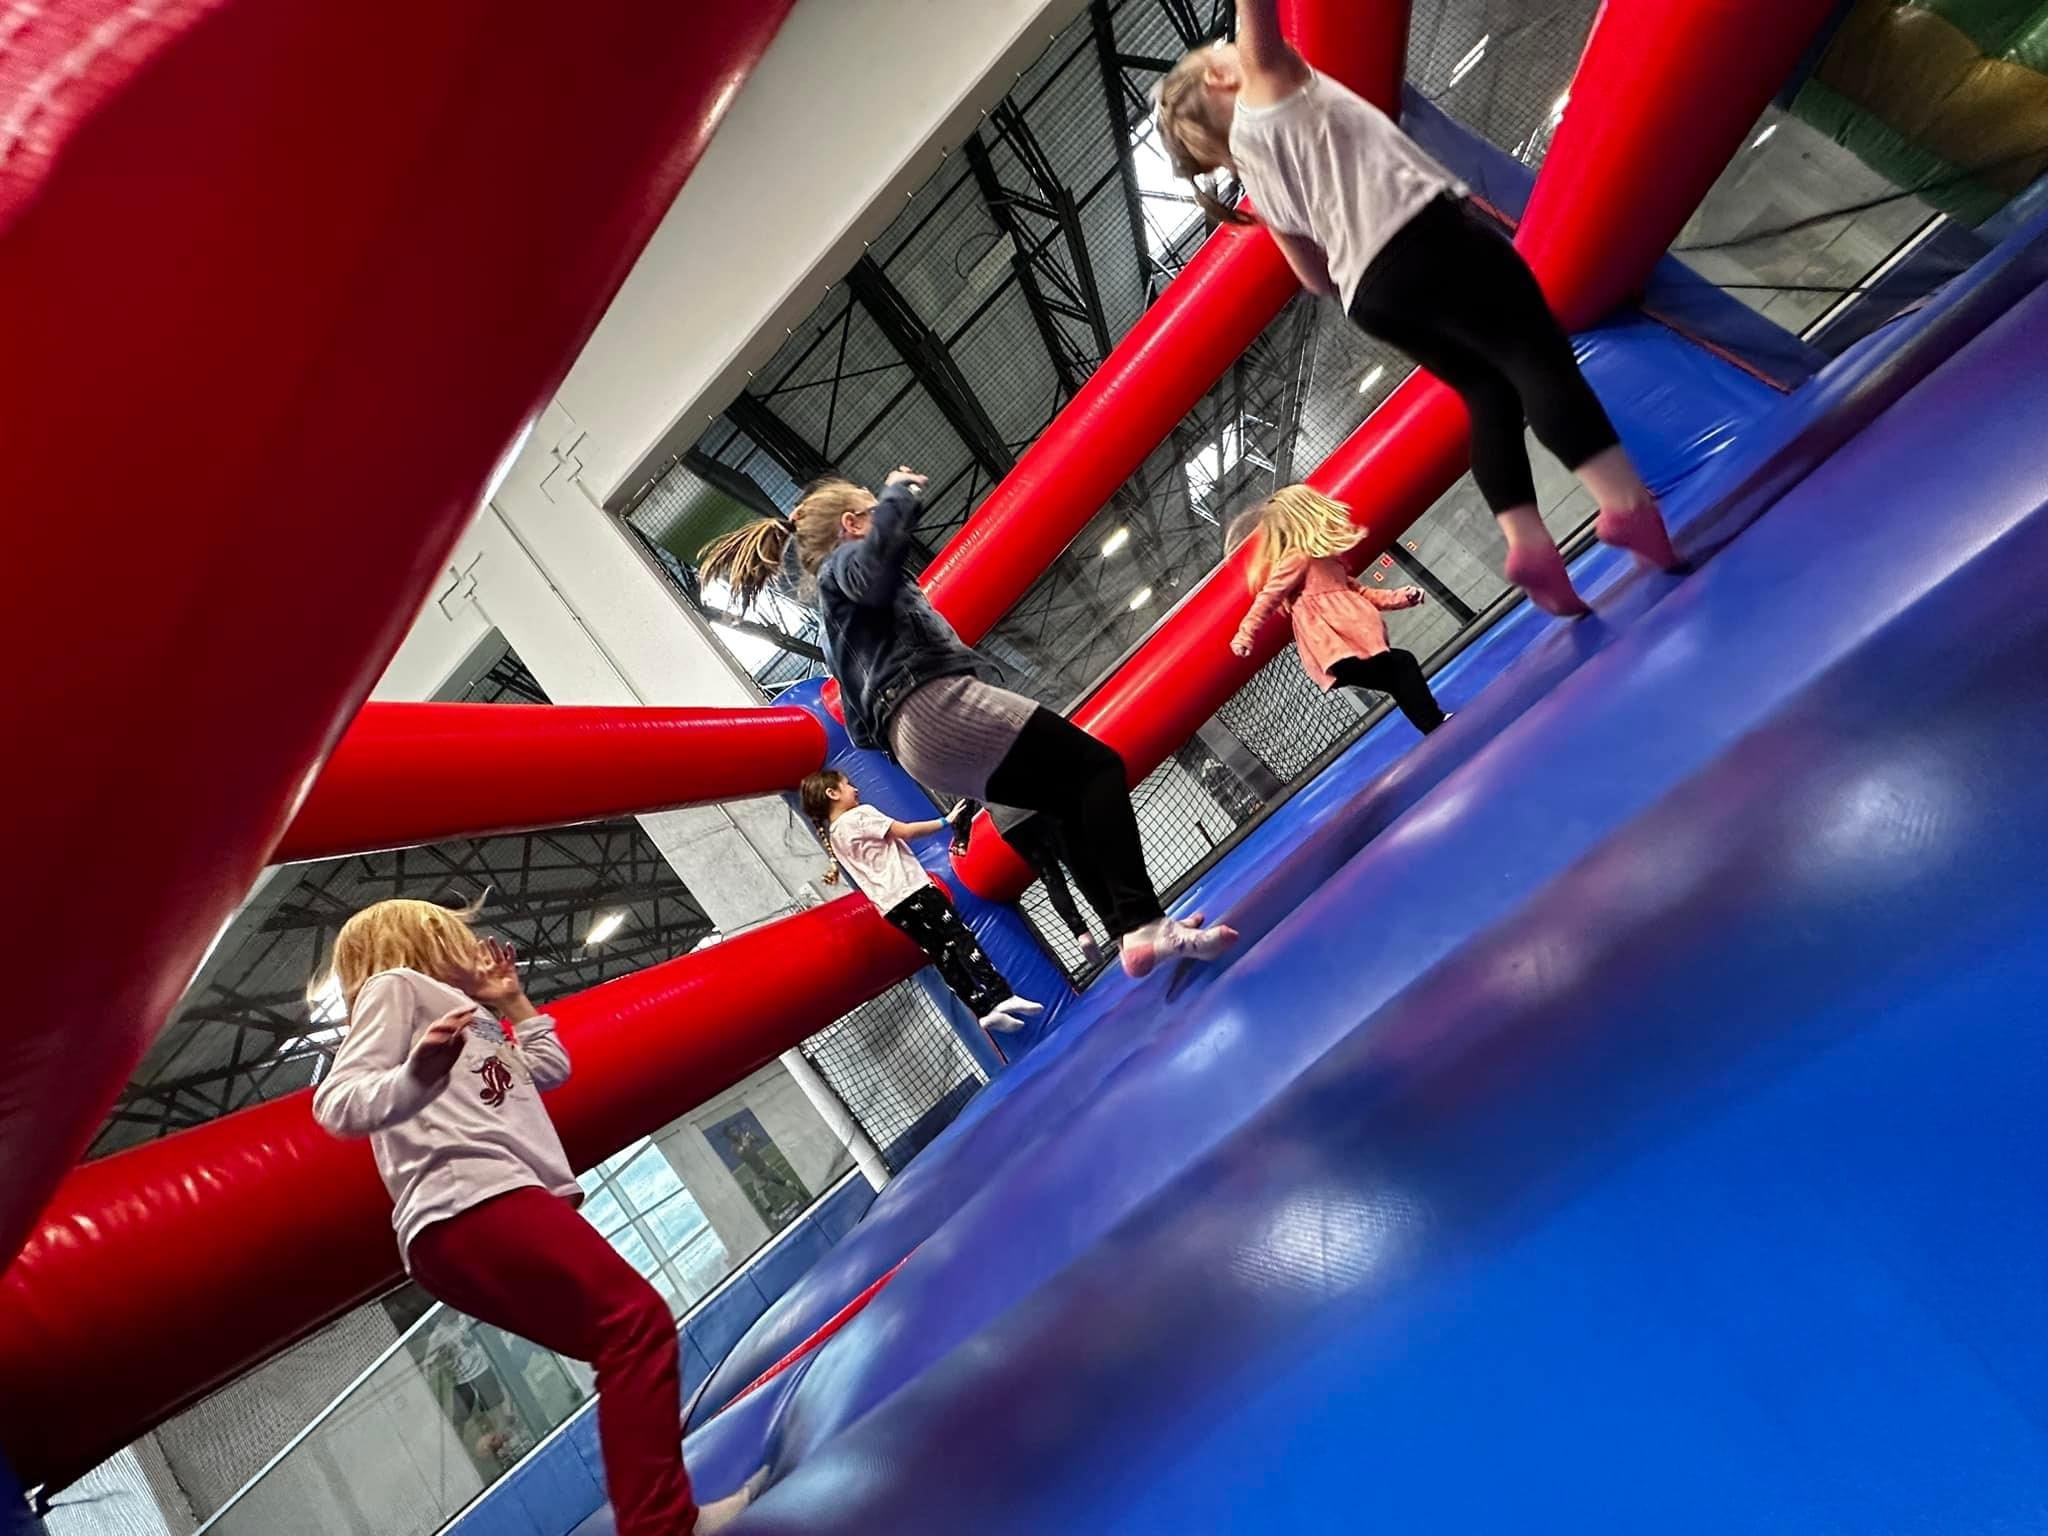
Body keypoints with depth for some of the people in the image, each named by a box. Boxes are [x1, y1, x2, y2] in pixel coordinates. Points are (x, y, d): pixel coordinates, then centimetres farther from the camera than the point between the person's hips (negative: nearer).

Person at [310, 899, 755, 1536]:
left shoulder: (475, 1019, 32)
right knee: (639, 1323, -19)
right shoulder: (397, 985, 7)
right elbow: (337, 1104, -8)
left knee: (628, 1342, 7)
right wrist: (417, 1075, -27)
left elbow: (550, 1067, 38)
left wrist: (513, 1000, 40)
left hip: (497, 1206, 10)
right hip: (471, 1207, -10)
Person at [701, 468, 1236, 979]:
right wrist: (898, 492, -2)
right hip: (937, 707, -9)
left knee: (1073, 803, 10)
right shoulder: (843, 565, 8)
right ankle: (1144, 926, -25)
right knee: (1097, 766, -12)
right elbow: (881, 555, -20)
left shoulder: (838, 626, 34)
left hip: (916, 742, 10)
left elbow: (861, 730, 31)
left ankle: (1133, 933, -2)